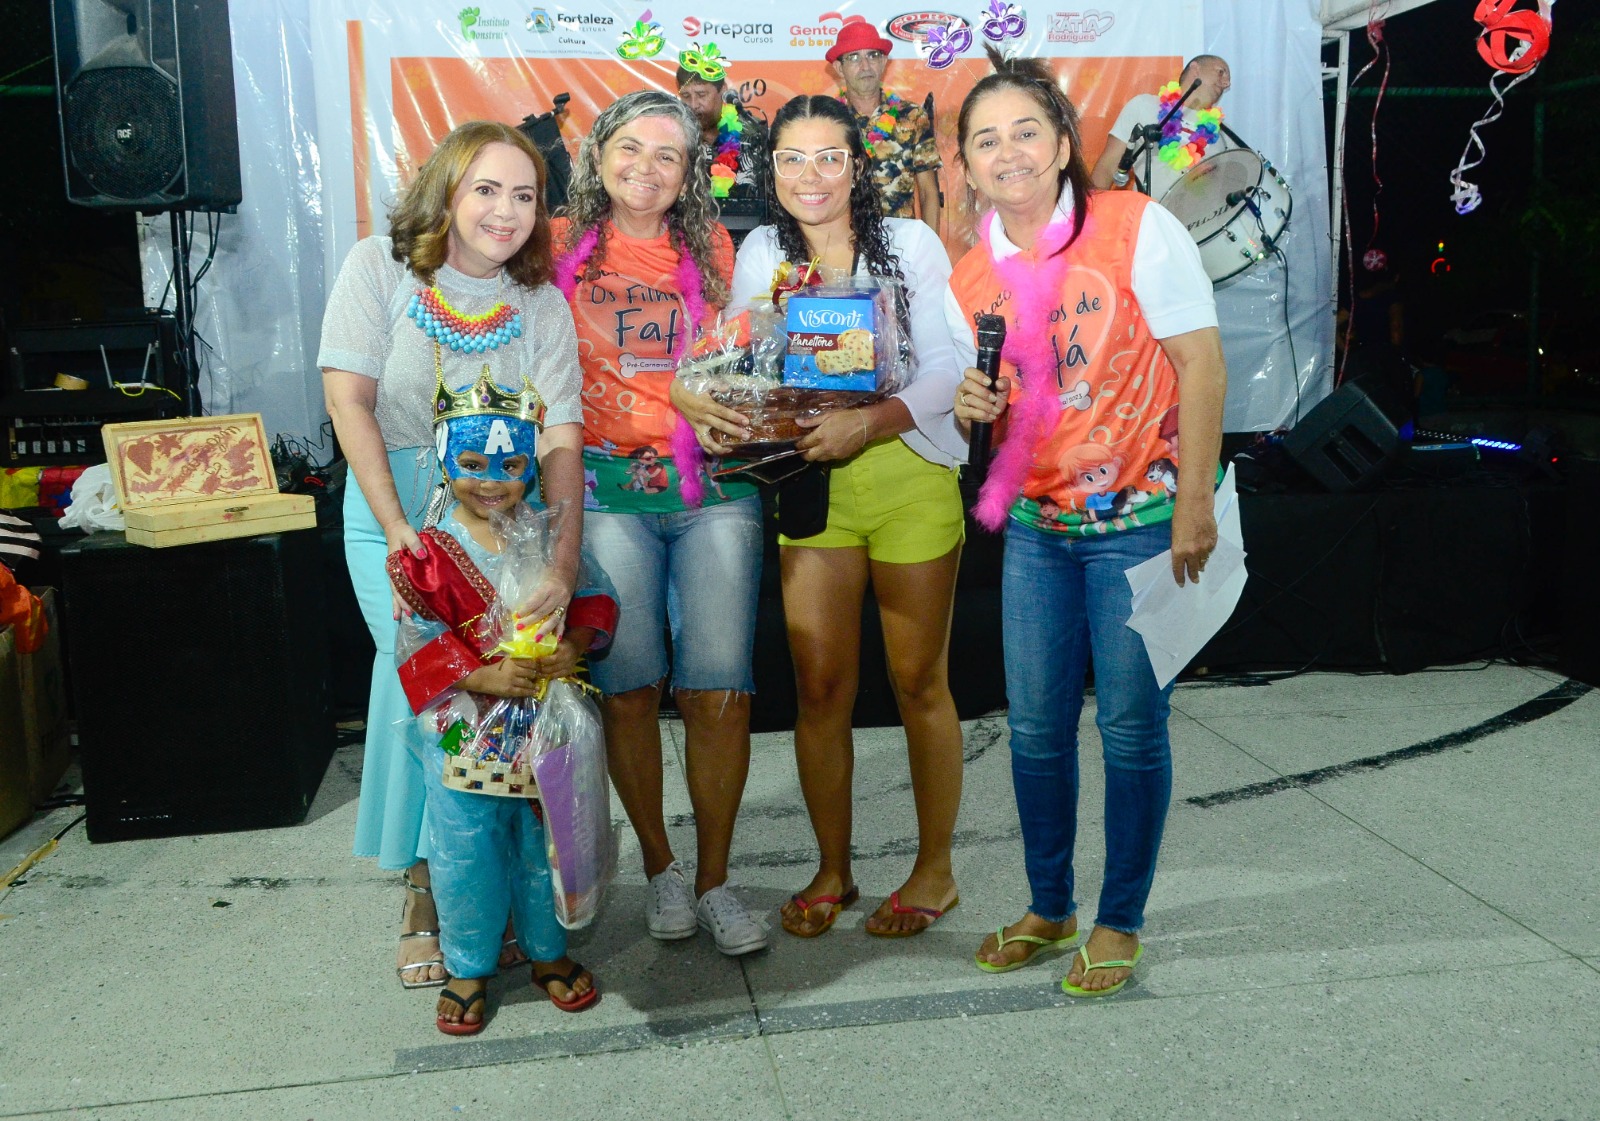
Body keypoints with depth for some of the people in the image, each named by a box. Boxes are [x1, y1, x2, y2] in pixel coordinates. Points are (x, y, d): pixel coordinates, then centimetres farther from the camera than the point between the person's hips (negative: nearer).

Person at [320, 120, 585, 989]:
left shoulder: (542, 305, 1)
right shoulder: (378, 267, -2)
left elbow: (560, 442, -7)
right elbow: (349, 401, -7)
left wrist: (563, 562, -19)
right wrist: (397, 529, -15)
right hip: (395, 511, -1)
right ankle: (425, 892, 6)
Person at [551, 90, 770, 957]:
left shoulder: (711, 251, 14)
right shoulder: (563, 246, 9)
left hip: (713, 486, 1)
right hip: (605, 487, -1)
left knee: (718, 689, -3)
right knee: (629, 687, 1)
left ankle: (713, 880, 12)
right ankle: (659, 868, 21)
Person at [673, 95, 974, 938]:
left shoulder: (911, 243, -2)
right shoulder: (759, 254, 8)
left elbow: (948, 368, -9)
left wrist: (868, 422, -24)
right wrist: (703, 406, -16)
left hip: (910, 479, -2)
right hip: (811, 484, 3)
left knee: (919, 683, 6)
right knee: (819, 686, 6)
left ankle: (935, 870, 23)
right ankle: (832, 870, 24)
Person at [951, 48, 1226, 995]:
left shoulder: (1137, 228, -10)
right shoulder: (971, 277, 6)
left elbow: (1202, 366, -11)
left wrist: (1195, 502, -15)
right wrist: (972, 407, -9)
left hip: (1142, 518, -4)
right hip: (1037, 525, 5)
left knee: (1131, 727, 1)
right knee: (1036, 726, 7)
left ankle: (1121, 923, 19)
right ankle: (1049, 907, 26)